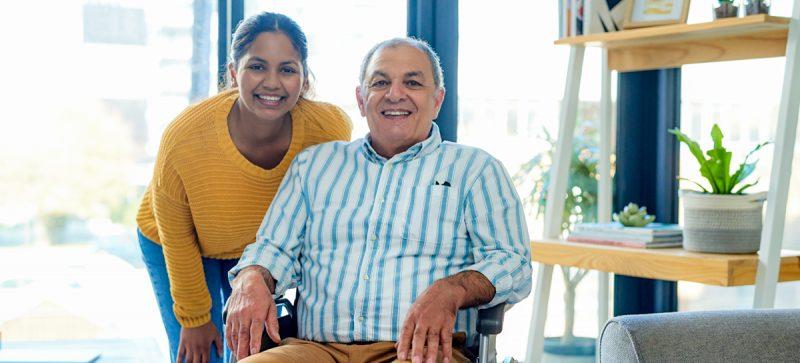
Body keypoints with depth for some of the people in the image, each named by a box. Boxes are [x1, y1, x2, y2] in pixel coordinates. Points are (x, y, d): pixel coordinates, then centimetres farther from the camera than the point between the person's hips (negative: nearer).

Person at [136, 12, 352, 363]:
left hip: (260, 248, 2)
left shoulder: (329, 131, -29)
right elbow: (176, 239, -17)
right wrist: (194, 318, -8)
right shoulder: (183, 139, -34)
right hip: (189, 248, -2)